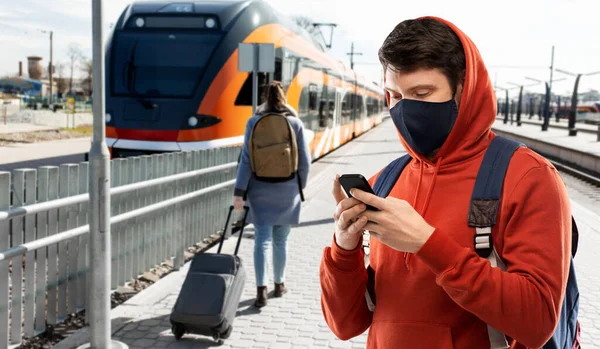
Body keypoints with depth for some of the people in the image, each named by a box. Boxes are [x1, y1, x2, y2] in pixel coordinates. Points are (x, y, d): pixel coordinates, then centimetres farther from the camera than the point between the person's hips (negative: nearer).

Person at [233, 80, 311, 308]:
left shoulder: (254, 123, -4)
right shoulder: (295, 123, -2)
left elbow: (246, 159, -8)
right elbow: (305, 160, 0)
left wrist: (239, 192, -7)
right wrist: (300, 186, 14)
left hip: (261, 190, -1)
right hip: (287, 190, 1)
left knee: (262, 239, 0)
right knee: (280, 240, 14)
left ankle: (261, 289, -12)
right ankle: (279, 284, 26)